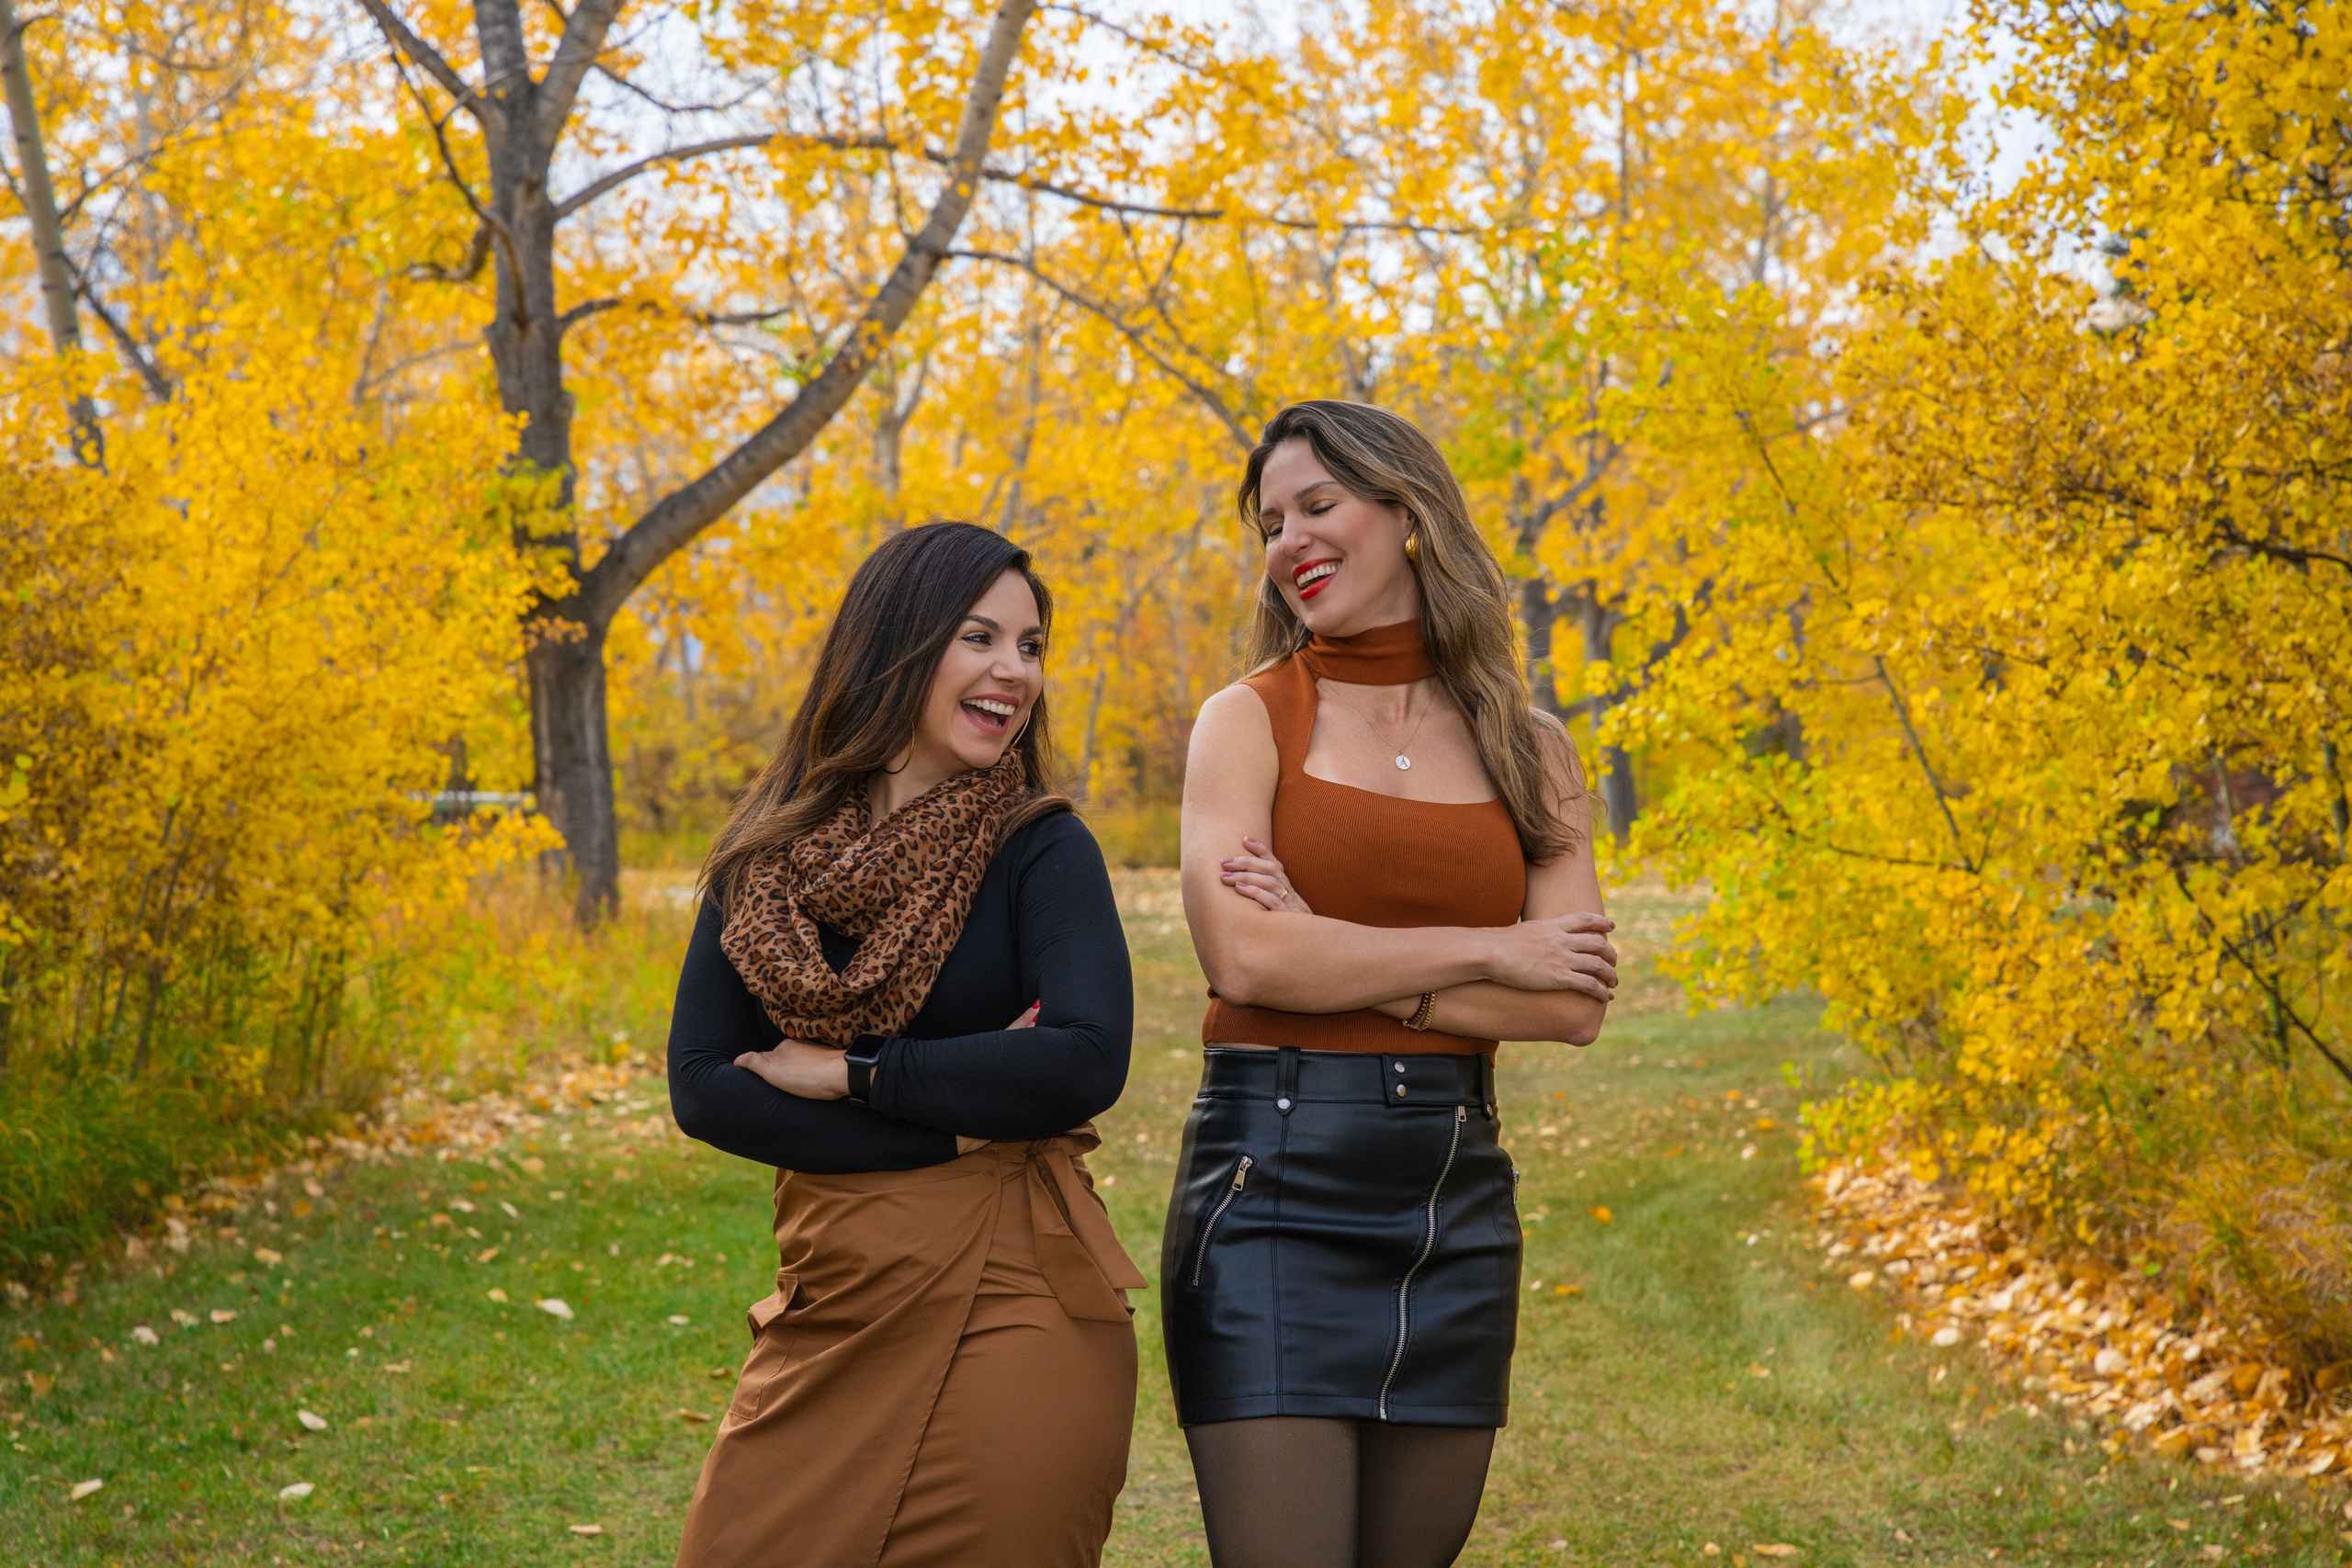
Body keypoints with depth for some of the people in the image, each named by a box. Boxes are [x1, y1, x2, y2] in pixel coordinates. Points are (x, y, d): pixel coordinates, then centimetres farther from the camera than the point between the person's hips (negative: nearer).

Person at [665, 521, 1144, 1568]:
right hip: (830, 1306, 3)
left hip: (1007, 1313, -3)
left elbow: (1087, 1062, -18)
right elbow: (700, 1087, -2)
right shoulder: (768, 856, 7)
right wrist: (950, 1123, -11)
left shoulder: (1039, 848, -2)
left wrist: (848, 1072, -11)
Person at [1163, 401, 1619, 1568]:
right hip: (1275, 1178, -3)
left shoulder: (1526, 749, 10)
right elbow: (1243, 956, -13)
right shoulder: (1252, 718, 3)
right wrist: (1487, 954, -8)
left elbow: (1576, 1005, -1)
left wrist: (1346, 966, -9)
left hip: (1456, 1198, 4)